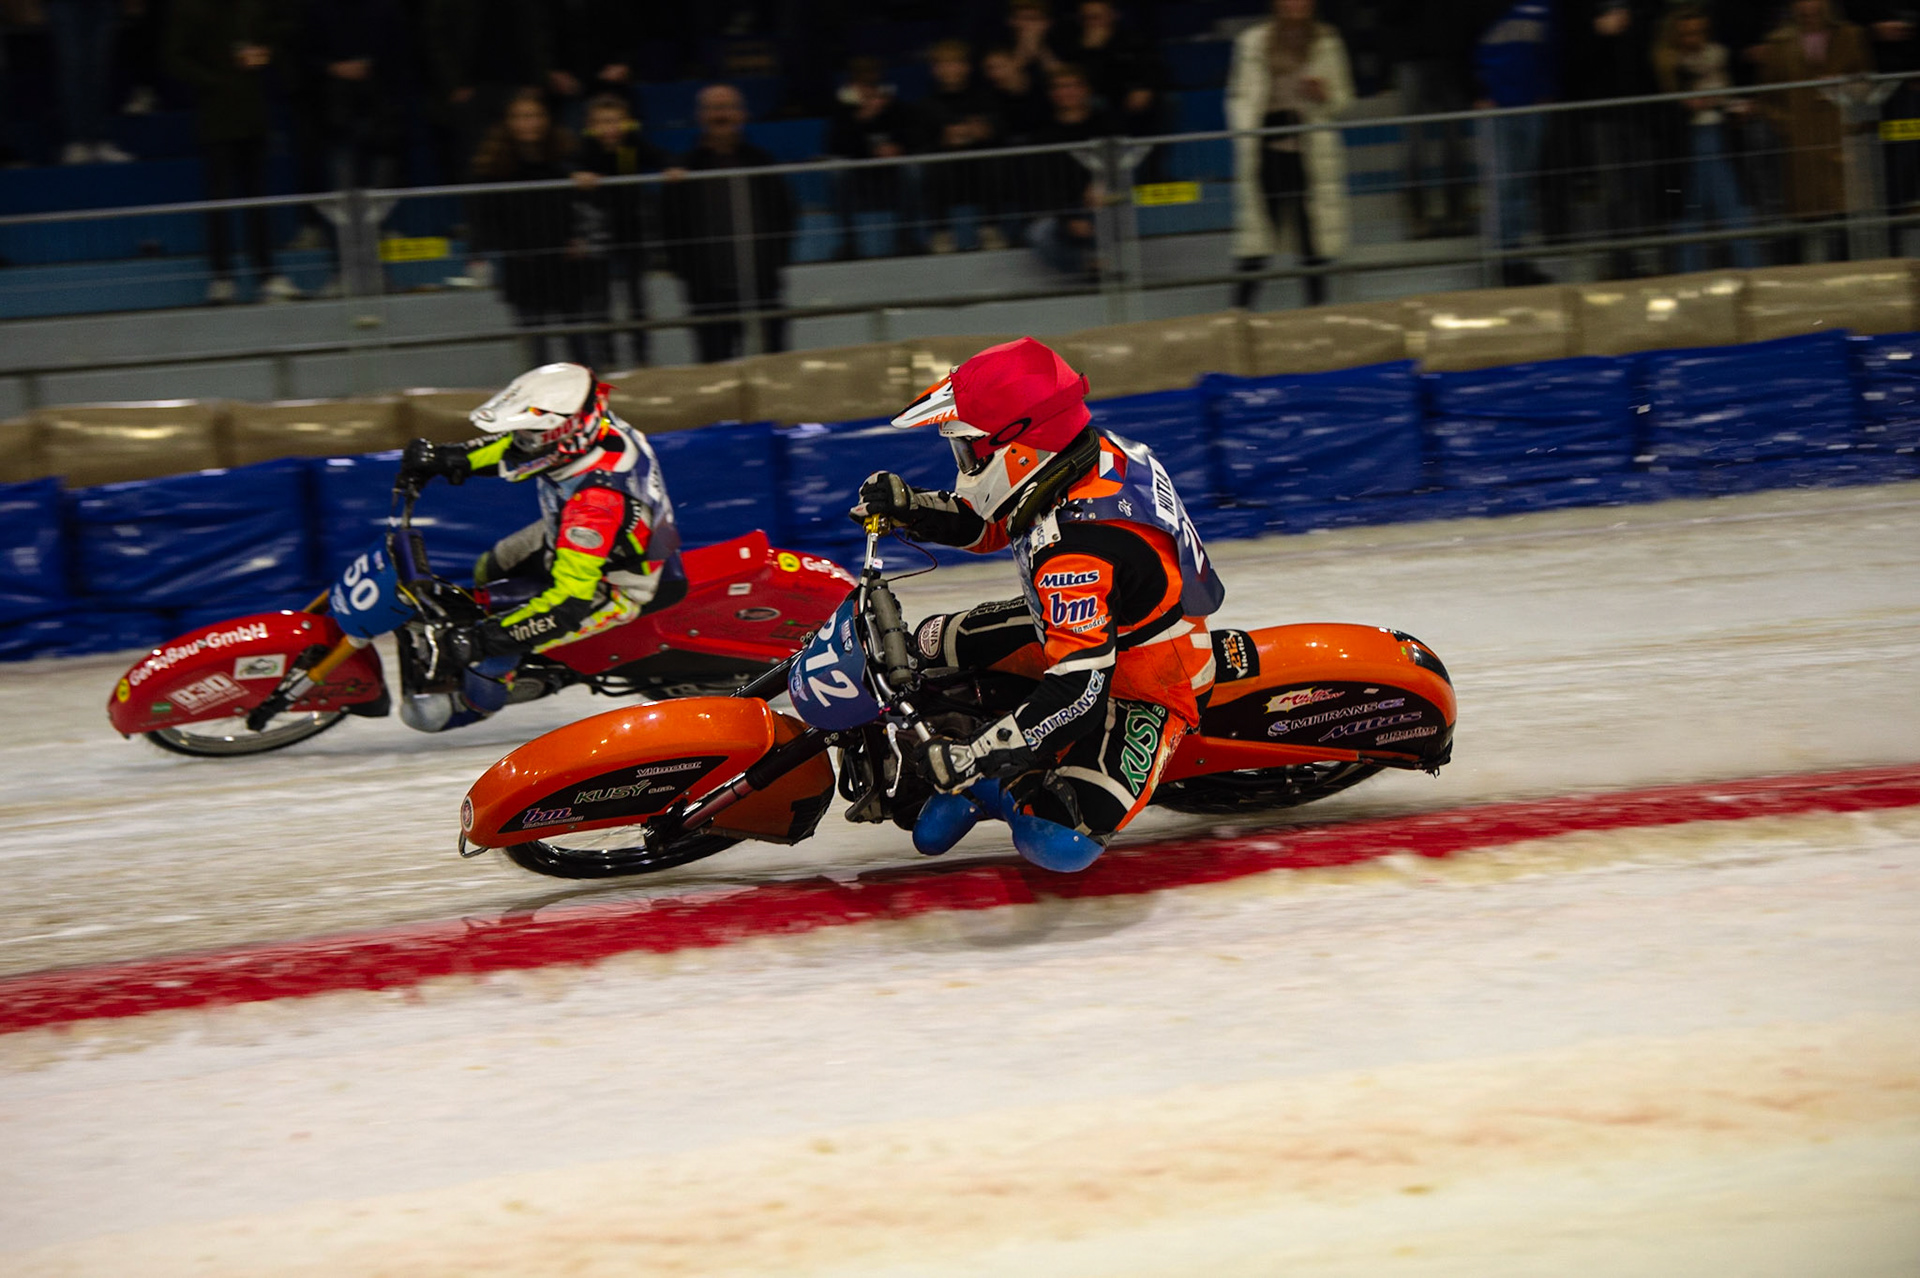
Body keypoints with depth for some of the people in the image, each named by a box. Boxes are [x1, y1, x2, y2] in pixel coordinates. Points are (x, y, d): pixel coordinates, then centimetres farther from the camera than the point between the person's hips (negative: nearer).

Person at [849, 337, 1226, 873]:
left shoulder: (1075, 552, -40)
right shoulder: (1093, 452, -12)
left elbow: (1079, 691, -41)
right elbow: (993, 523, 9)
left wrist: (970, 759, -38)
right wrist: (911, 507, -7)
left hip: (1145, 692, -10)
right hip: (1095, 632, 10)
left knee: (1059, 843, -25)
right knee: (933, 646, 7)